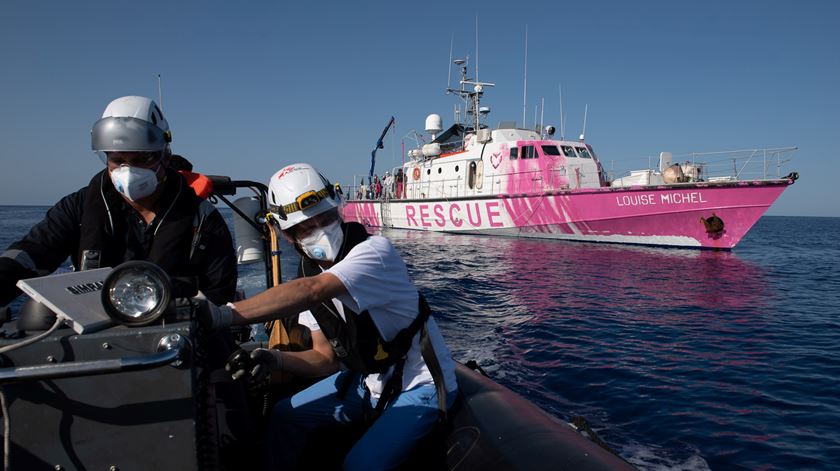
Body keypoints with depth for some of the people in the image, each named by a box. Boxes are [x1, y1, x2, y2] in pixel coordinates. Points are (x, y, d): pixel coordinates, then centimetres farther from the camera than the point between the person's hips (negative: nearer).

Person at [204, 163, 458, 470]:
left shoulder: (375, 251, -27)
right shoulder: (311, 273, -3)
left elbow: (311, 292, -45)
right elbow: (326, 357, -1)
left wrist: (225, 315, -49)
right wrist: (277, 360, -18)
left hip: (421, 386, -7)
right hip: (370, 381, 7)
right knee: (285, 416, 9)